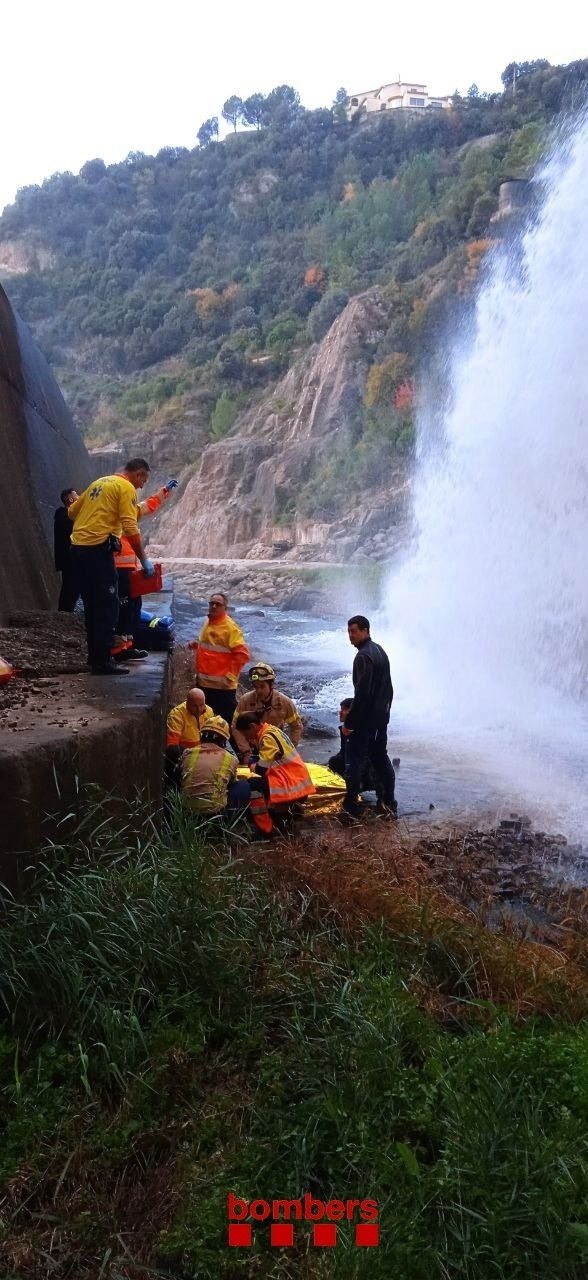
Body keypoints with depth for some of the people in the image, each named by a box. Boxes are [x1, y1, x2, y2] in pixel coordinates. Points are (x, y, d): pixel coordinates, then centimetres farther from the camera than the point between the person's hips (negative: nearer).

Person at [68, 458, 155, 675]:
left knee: (92, 606, 14)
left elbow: (72, 511, 26)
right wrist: (144, 560, -10)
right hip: (98, 550, -9)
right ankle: (103, 662, -7)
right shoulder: (126, 488, -4)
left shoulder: (99, 482, 22)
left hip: (77, 548, 9)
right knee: (108, 606, -6)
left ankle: (94, 657, 20)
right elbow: (131, 528, -13)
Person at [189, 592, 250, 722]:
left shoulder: (230, 627, -14)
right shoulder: (208, 623, 11)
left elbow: (243, 654, -20)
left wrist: (230, 674, -19)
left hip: (223, 686, -8)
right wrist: (196, 644, 8)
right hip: (203, 683, 8)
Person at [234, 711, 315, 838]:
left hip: (292, 782, -10)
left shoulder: (268, 737, -16)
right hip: (296, 778, 10)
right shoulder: (270, 730, 13)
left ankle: (265, 831, -15)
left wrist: (253, 765, -2)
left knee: (253, 785, -22)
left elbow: (261, 769, -21)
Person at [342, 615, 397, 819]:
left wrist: (349, 722, -21)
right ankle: (388, 803, 21)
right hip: (382, 716, 10)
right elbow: (387, 687, 18)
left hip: (366, 718, -10)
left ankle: (350, 807, -2)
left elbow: (362, 693, -24)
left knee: (355, 760, -4)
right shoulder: (380, 650, 12)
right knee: (380, 757, 16)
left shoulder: (363, 656, -19)